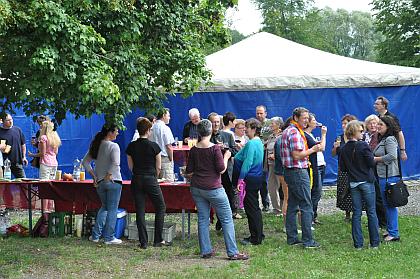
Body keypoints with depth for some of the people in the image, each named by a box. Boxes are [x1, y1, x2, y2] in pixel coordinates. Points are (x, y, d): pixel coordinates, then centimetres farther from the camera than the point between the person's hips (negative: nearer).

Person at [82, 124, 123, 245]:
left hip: (100, 181, 7)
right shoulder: (113, 146, -12)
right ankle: (109, 237, 5)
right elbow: (115, 163, -26)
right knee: (112, 209, 3)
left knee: (104, 207, 21)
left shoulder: (96, 145, 8)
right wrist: (109, 175, -15)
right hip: (113, 181, -6)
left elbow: (85, 162, 10)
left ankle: (95, 235, 17)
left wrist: (94, 176, 8)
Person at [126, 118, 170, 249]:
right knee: (161, 208, 11)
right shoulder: (154, 146, -8)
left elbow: (130, 166, 8)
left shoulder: (131, 146, 2)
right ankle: (158, 240, 9)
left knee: (140, 211, 7)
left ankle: (143, 242, 6)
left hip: (136, 180, 4)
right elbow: (158, 167, -2)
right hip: (150, 179, -4)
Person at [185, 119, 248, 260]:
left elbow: (189, 172, 6)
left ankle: (206, 250, 11)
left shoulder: (194, 150, 2)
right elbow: (221, 169, -11)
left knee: (203, 219, 11)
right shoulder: (215, 148, -12)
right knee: (227, 219, 1)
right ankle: (233, 252, -1)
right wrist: (226, 157, 5)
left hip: (196, 188, 5)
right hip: (213, 188, -5)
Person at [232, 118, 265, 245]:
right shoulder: (259, 142, 12)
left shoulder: (251, 144, -18)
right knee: (254, 208, 17)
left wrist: (241, 179, -17)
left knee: (251, 209, -3)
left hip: (250, 178, -10)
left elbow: (247, 162, -20)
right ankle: (258, 235, 24)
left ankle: (256, 238, 1)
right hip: (257, 178, 10)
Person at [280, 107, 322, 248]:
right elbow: (297, 155, -21)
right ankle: (308, 240, -7)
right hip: (298, 172, -11)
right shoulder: (294, 132, -16)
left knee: (292, 205, 12)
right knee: (306, 206, -7)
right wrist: (312, 150, -11)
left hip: (290, 172, 11)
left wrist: (304, 161, 19)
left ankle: (292, 238, 16)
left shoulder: (287, 131, 17)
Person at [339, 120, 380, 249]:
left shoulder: (344, 149, 1)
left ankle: (358, 243, 7)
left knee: (356, 213, 8)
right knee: (371, 212, 5)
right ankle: (374, 242, 8)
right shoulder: (363, 146, -15)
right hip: (367, 181, -4)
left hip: (353, 183, 4)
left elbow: (342, 168, 5)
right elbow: (372, 163, -13)